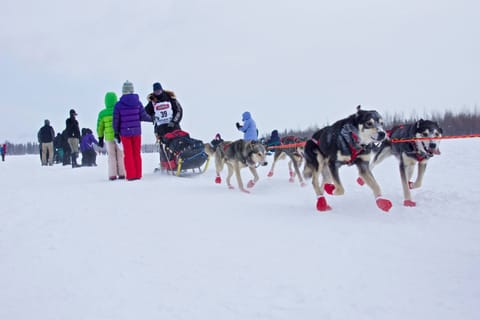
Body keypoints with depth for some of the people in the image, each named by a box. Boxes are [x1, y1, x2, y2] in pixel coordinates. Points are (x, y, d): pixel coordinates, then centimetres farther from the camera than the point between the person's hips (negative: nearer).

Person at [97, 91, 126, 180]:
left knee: (111, 156, 10)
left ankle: (112, 175, 8)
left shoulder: (102, 113, -3)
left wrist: (100, 139, 14)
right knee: (120, 155, 9)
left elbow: (100, 127, 4)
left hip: (109, 138, 1)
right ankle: (121, 174, 9)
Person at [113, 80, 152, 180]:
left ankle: (131, 175, 4)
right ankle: (138, 175, 11)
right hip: (136, 131, 2)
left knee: (128, 154, 6)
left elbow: (116, 120, -4)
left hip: (125, 132, -2)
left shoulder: (118, 105, -7)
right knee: (137, 153, 10)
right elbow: (143, 116, -2)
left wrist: (116, 133, 6)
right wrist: (152, 118, 18)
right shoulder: (138, 102, -3)